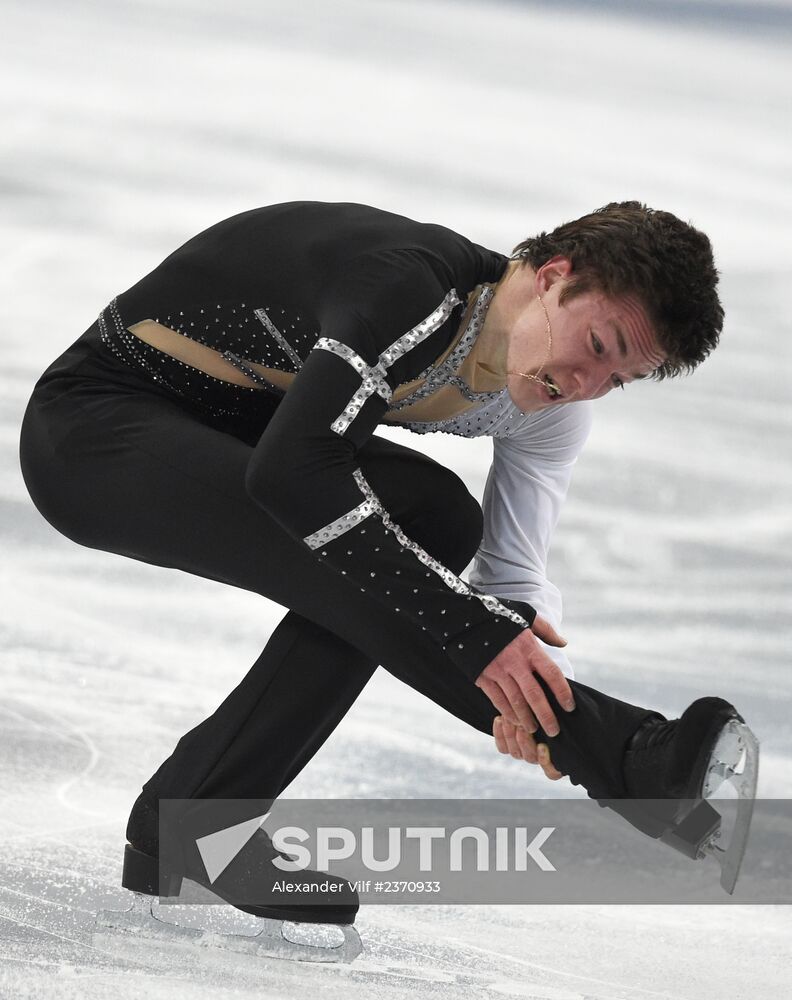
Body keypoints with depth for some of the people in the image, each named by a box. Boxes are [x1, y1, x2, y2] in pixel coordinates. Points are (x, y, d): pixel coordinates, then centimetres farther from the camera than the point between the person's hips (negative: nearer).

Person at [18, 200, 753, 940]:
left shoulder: (552, 413, -4)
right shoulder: (414, 288, -31)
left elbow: (513, 572, -6)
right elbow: (291, 471, -40)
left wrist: (526, 677, -30)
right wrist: (474, 629, -42)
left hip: (223, 439, 8)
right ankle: (628, 759, -34)